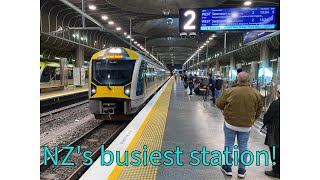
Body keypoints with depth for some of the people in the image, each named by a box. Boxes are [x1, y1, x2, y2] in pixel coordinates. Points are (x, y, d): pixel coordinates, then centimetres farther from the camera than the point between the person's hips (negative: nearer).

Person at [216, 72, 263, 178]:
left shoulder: (230, 91, -17)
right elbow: (259, 111, 5)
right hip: (247, 125, 2)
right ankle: (242, 170, 26)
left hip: (230, 123, -2)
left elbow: (218, 104, -7)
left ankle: (228, 167, 25)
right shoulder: (256, 93, -7)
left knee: (229, 145, 13)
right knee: (243, 146, 15)